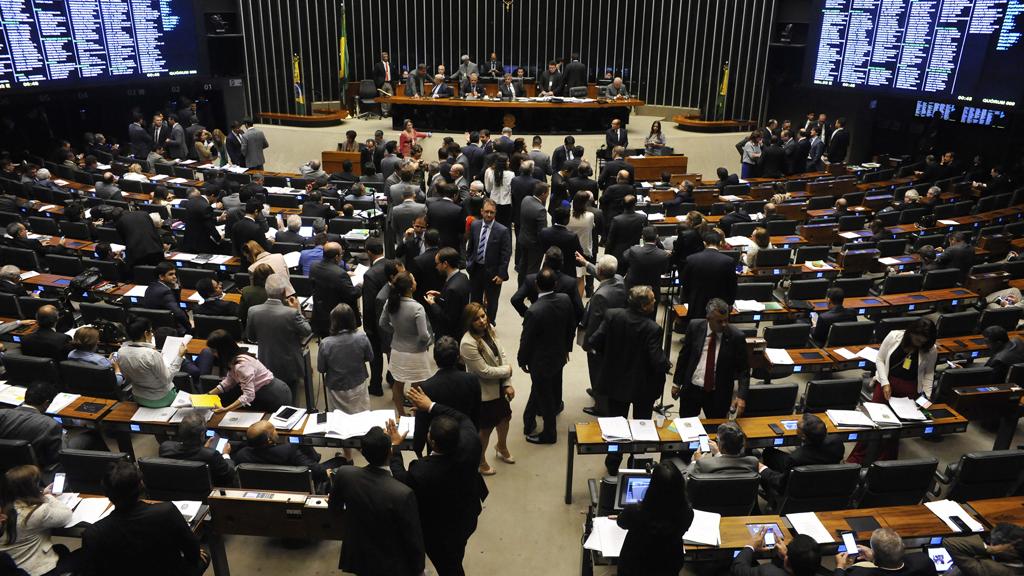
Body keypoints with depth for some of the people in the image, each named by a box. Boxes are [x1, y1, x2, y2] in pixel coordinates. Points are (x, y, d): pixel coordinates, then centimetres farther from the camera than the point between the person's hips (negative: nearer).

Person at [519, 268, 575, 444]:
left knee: (544, 396, 12)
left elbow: (526, 340, -21)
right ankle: (529, 421, 49)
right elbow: (571, 326, 1)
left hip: (541, 361, -7)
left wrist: (522, 360, -3)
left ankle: (549, 434, 31)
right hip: (559, 355, 7)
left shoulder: (534, 311, -33)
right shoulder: (565, 300, -14)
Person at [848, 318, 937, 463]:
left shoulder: (931, 350, -9)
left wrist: (926, 395, -5)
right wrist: (885, 383, -12)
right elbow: (879, 359, -4)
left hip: (910, 389, 0)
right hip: (886, 382, 0)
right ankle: (857, 458, 9)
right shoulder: (894, 336, -11)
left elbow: (929, 373, 5)